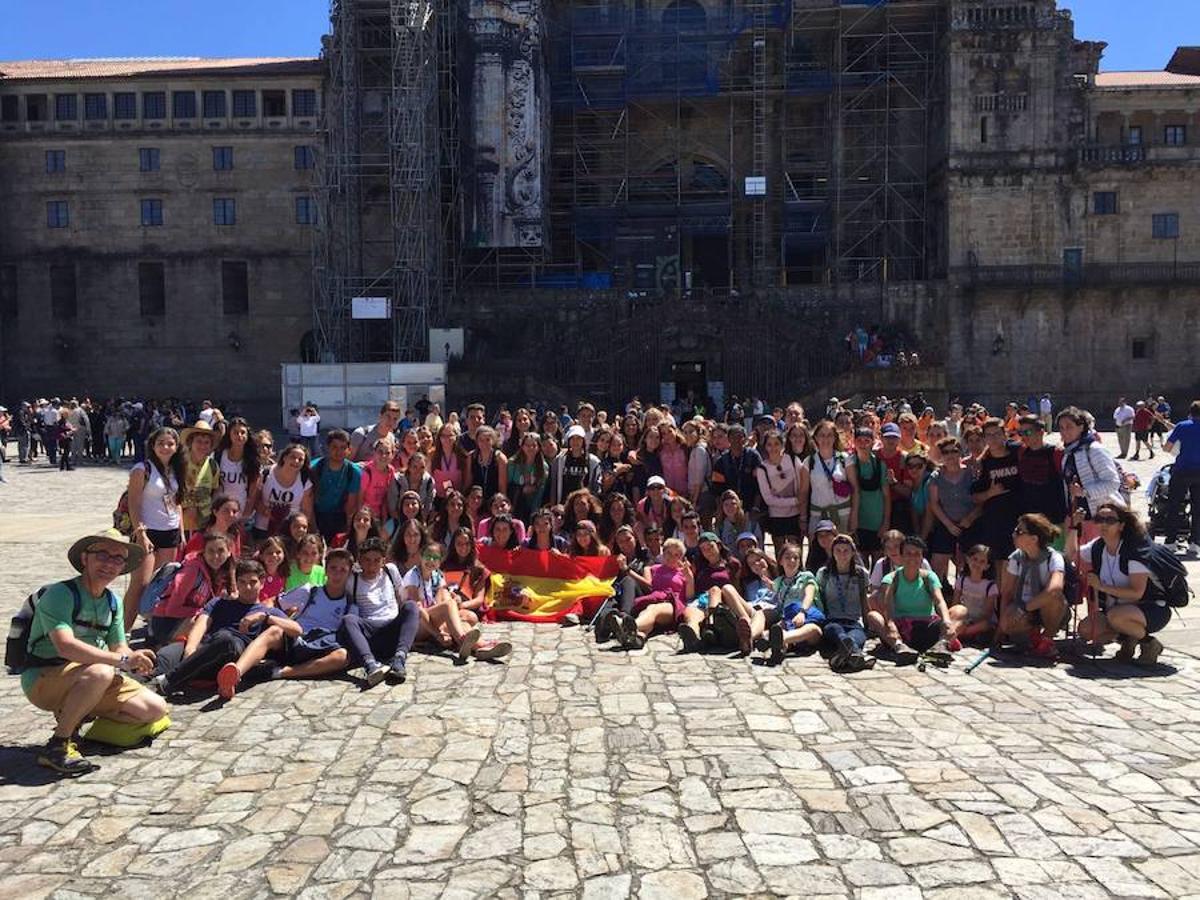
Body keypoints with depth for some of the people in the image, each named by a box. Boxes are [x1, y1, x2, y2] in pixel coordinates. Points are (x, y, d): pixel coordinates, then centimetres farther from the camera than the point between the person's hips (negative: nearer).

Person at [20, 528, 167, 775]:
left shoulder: (113, 602, 9)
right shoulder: (60, 594, -17)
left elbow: (119, 646, 10)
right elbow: (65, 646, -31)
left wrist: (136, 659, -16)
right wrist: (123, 660, -35)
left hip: (89, 678, 8)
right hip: (43, 679, -7)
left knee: (155, 709, -4)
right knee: (100, 672, -38)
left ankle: (76, 717, 9)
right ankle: (57, 745, -22)